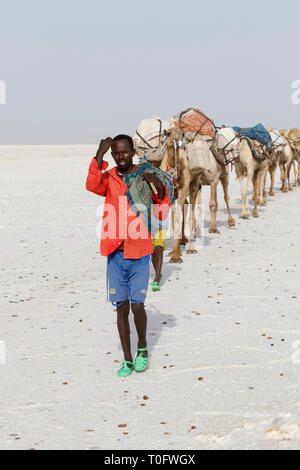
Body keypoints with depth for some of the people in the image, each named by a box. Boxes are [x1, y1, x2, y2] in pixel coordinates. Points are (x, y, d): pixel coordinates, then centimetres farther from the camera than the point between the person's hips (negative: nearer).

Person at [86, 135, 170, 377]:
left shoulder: (147, 177, 2)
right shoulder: (109, 178, 5)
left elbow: (162, 213, -1)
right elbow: (92, 185, -19)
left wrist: (159, 189, -17)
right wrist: (99, 155, -23)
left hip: (140, 251, -2)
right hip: (116, 252, 2)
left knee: (137, 305, -7)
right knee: (121, 307, 6)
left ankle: (143, 347, 20)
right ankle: (128, 359, 17)